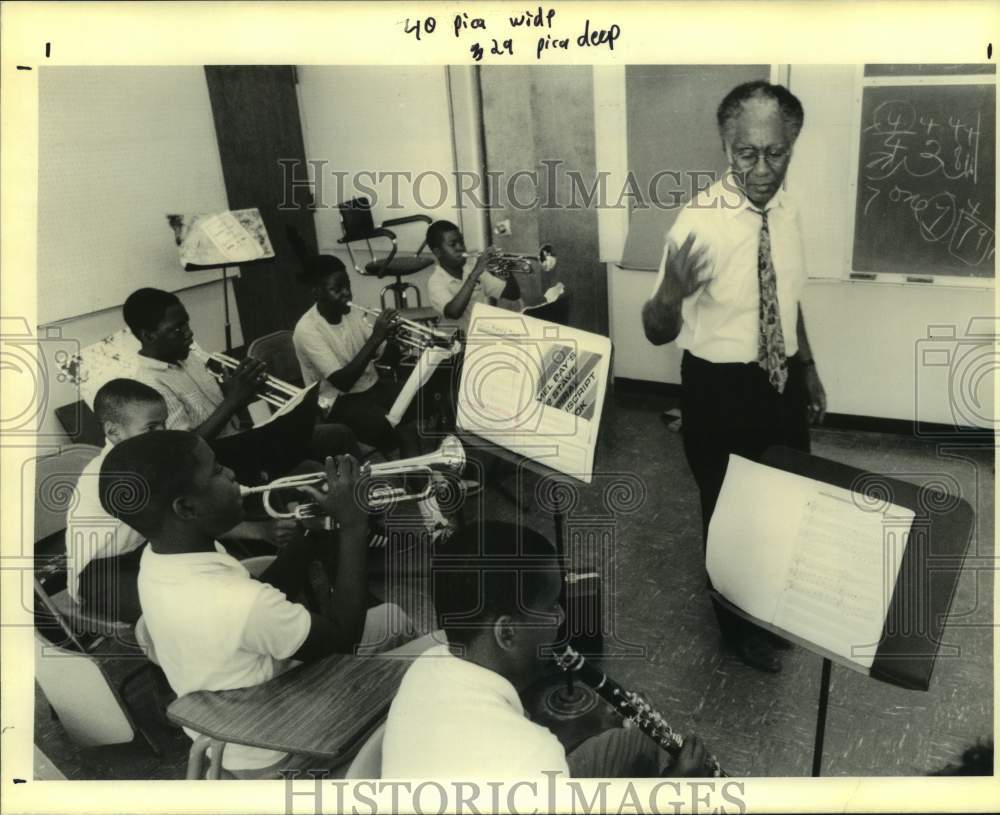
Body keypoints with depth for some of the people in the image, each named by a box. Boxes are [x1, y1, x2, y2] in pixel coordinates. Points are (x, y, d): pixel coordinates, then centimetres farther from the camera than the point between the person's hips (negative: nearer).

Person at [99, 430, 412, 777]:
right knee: (391, 618, 7)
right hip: (269, 755, -6)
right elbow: (344, 639, -23)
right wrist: (353, 527, -22)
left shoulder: (157, 559, -15)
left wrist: (313, 526, -10)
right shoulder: (237, 603, -40)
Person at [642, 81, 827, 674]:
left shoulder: (787, 209, -2)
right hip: (721, 388, -6)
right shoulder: (701, 222, -22)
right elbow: (659, 334, -25)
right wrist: (670, 294, -46)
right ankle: (740, 624, 38)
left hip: (782, 379, 7)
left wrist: (808, 368, 19)